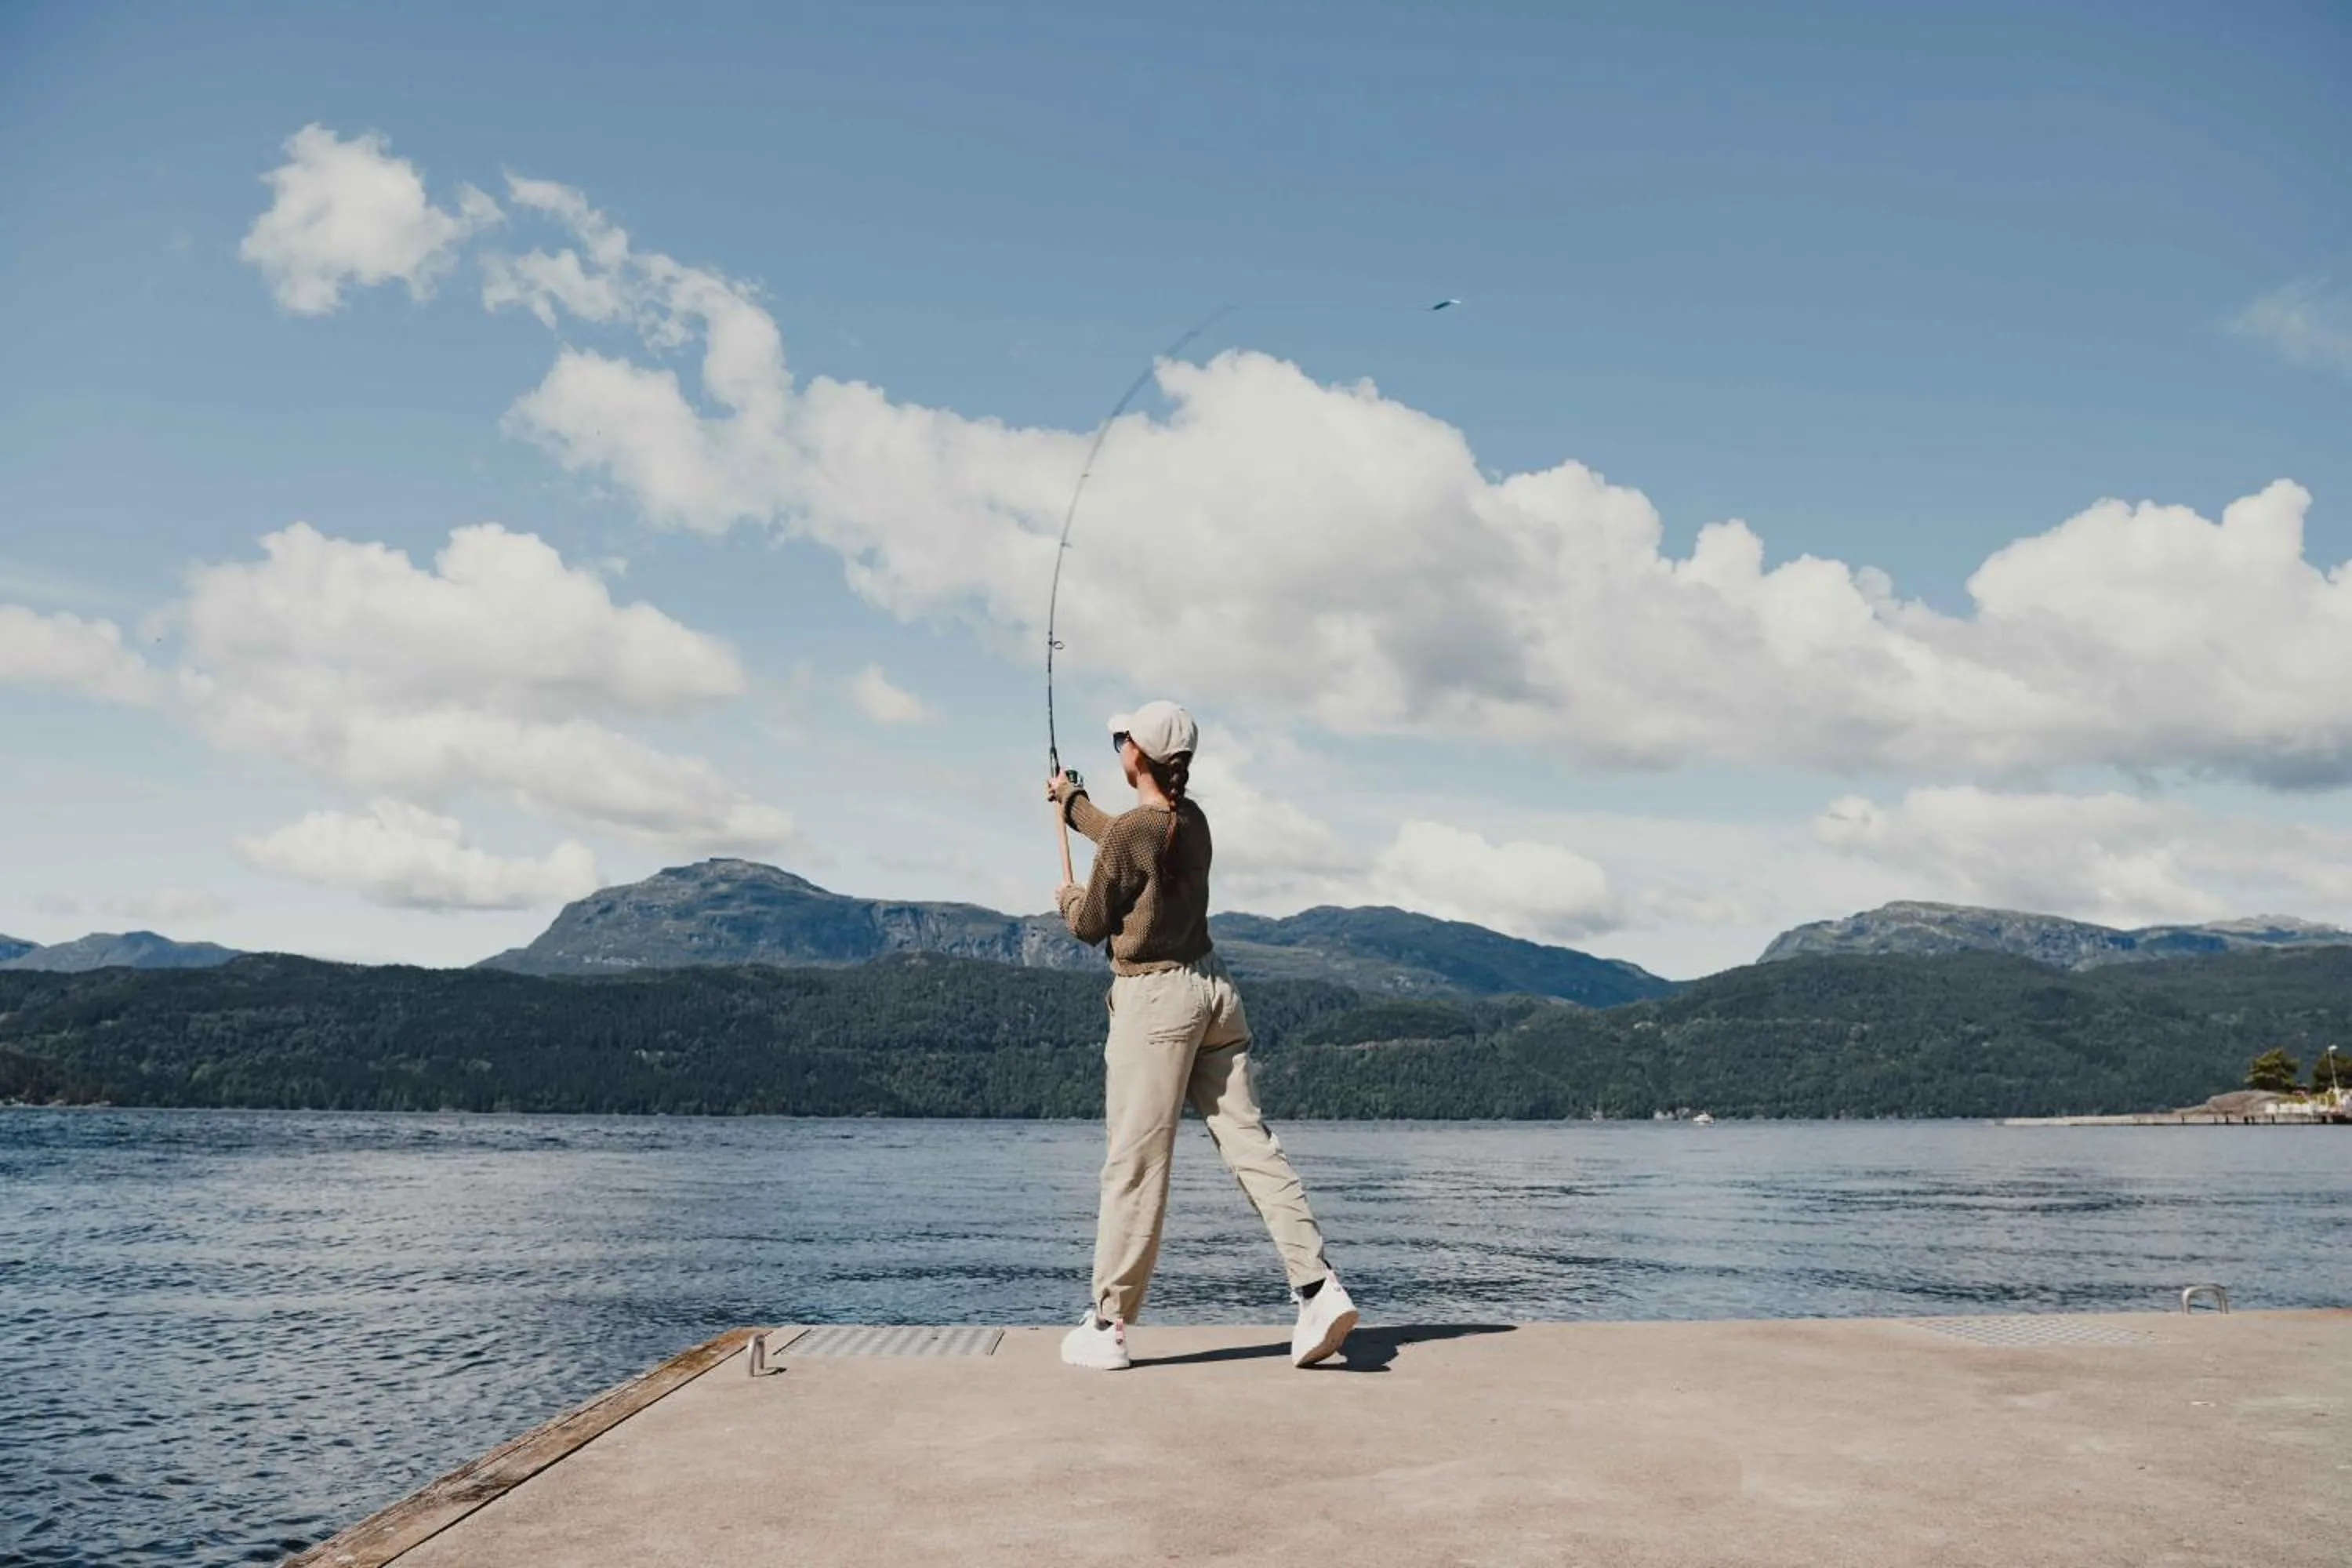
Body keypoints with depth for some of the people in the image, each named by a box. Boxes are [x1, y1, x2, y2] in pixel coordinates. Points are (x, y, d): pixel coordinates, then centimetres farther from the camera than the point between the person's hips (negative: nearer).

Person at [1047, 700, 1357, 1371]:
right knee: (1249, 1140, 5)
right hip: (1212, 985, 7)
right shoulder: (1191, 819, 9)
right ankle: (1318, 1286, -4)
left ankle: (1106, 1326, 6)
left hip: (1153, 997, -7)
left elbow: (1092, 926, -3)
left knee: (1135, 1163, -2)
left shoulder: (1128, 832, -13)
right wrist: (1072, 803, 49)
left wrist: (1067, 897, 20)